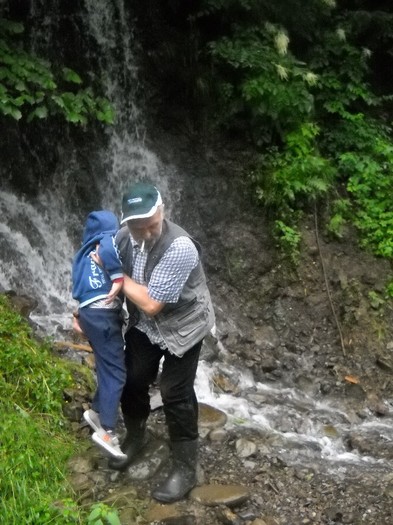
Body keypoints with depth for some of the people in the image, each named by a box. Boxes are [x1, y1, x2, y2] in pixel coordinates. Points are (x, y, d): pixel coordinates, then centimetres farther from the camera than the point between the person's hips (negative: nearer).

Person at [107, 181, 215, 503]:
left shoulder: (179, 248, -35)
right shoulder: (124, 236, -14)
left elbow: (151, 303, -32)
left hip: (182, 326, -6)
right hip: (143, 324, 6)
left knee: (176, 395, -3)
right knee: (133, 380, 15)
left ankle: (185, 470, 13)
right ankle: (134, 438, 43)